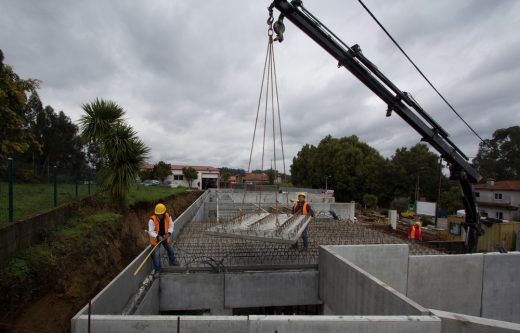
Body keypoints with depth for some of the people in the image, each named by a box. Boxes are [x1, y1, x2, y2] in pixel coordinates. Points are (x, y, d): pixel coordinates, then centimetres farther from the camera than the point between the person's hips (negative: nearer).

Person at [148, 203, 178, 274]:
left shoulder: (168, 217, -17)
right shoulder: (152, 220, -28)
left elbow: (171, 226, -6)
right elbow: (151, 231, -27)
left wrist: (169, 233, -23)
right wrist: (157, 237, -42)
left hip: (165, 237, 4)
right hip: (155, 239, -4)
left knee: (170, 249, 21)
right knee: (156, 254, -1)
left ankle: (172, 261, 50)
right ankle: (157, 270, 20)